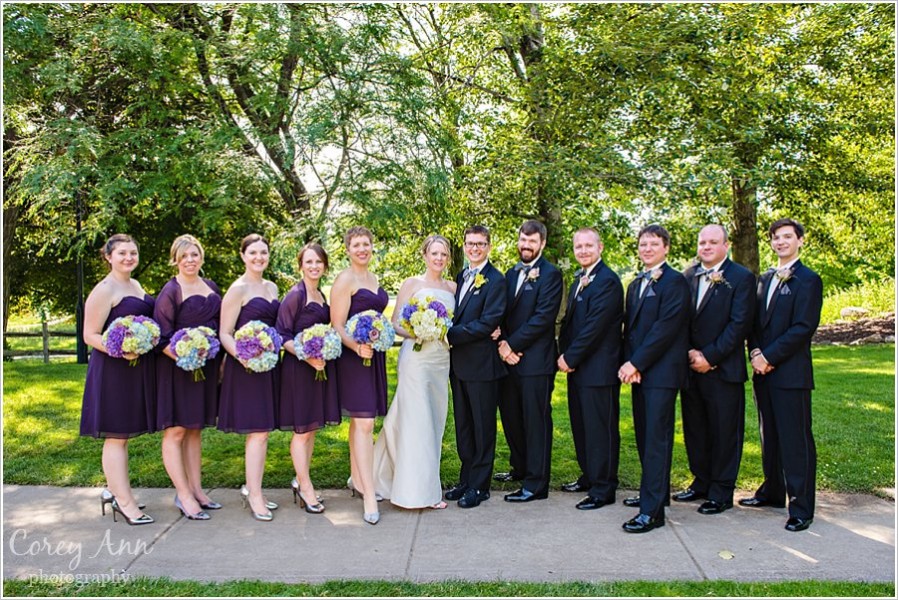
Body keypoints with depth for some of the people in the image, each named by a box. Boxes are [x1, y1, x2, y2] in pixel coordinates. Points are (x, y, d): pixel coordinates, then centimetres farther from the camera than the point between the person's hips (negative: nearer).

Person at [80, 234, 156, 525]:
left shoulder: (135, 285, 15)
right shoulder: (103, 290, -11)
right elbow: (90, 336, -14)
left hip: (138, 369, 9)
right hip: (113, 370, -8)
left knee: (121, 434, 16)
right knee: (115, 435, -1)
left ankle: (114, 491, 29)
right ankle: (125, 502, 5)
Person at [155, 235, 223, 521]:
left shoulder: (211, 287, 10)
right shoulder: (171, 291, -9)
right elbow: (161, 336, -12)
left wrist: (219, 359, 9)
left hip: (207, 367, 7)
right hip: (177, 368, -7)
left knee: (195, 429, 14)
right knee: (175, 430, 0)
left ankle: (196, 489, 22)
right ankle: (183, 495, 7)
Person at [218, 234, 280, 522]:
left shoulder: (272, 287, 14)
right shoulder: (237, 289, -7)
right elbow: (225, 333, -11)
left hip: (269, 365, 7)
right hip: (247, 367, -7)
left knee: (262, 430, 10)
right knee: (258, 431, -6)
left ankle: (251, 488, 23)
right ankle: (255, 496, 5)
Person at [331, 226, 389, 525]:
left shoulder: (373, 278, 15)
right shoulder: (345, 279, -9)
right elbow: (337, 325, -14)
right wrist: (357, 347, -28)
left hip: (374, 355, 8)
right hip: (353, 356, -8)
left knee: (359, 419, 17)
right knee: (364, 423, -11)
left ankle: (356, 478, 30)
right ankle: (369, 495, -8)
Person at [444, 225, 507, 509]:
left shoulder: (495, 280, -11)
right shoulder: (461, 277, 13)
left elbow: (488, 323, -19)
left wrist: (451, 334, -18)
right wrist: (448, 333, -6)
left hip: (482, 363, -7)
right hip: (459, 363, 8)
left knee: (483, 427, 5)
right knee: (463, 426, 16)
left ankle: (479, 486, 17)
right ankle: (466, 479, 29)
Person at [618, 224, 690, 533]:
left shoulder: (674, 281, -7)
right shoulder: (635, 284, 19)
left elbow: (666, 328, -15)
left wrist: (636, 363, -14)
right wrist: (629, 363, 0)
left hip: (662, 371, -8)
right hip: (638, 370, 8)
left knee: (656, 438, -8)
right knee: (643, 435, 13)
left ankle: (652, 510, -5)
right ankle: (654, 491, 26)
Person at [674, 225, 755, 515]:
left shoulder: (741, 277, -4)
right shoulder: (687, 276, 10)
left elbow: (740, 324, -11)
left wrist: (710, 356, -14)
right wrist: (689, 353, -4)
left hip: (723, 369, -5)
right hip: (690, 367, 5)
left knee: (724, 432, 4)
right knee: (695, 429, 13)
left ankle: (721, 492, 16)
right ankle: (701, 482, 28)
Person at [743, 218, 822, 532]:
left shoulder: (808, 280, -6)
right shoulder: (764, 279, 16)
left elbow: (803, 328, -14)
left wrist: (769, 357, -15)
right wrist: (755, 351, -2)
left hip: (790, 373, -7)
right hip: (763, 371, 7)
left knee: (796, 440, -2)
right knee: (769, 436, 16)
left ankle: (801, 508, 6)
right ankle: (773, 491, 29)